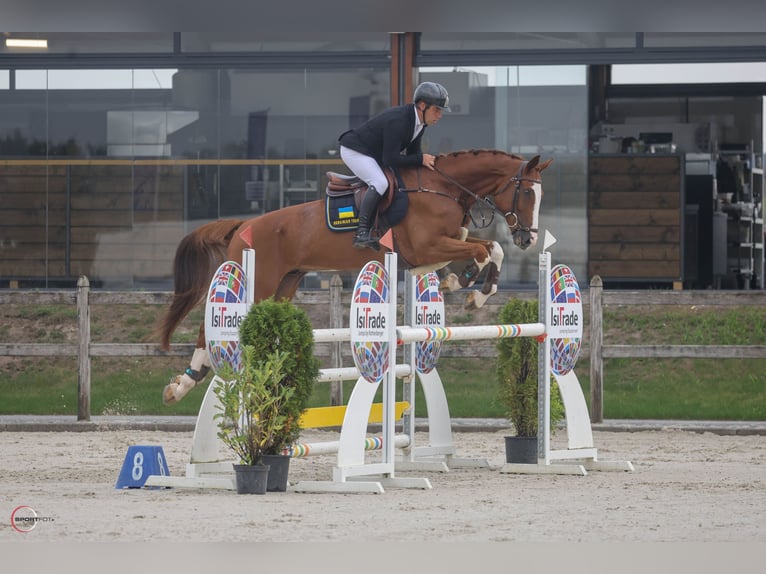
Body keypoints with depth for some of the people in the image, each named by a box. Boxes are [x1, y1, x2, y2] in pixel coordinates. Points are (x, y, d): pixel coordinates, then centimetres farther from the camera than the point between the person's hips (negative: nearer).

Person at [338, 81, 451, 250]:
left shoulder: (419, 122, -2)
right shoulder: (397, 121, -31)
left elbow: (413, 152, 8)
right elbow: (390, 160, -33)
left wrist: (426, 161, -12)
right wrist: (420, 159, -28)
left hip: (374, 154, 11)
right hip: (354, 151, -11)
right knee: (380, 182, -29)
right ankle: (362, 232, -31)